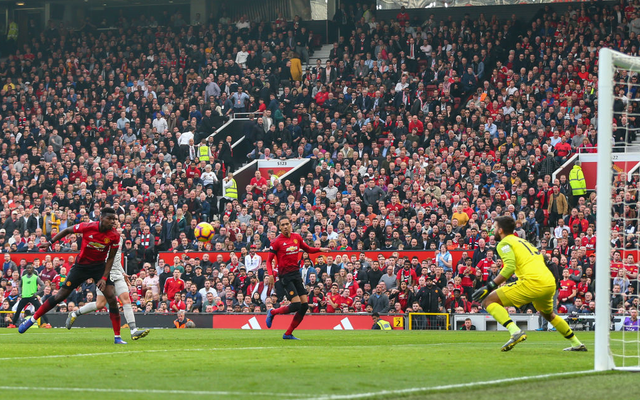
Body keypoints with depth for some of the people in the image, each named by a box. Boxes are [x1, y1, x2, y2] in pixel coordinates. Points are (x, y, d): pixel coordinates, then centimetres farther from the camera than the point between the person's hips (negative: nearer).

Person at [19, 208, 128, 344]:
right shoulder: (88, 227, -20)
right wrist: (50, 243, -4)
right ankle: (32, 319, 14)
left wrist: (104, 278, -12)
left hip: (100, 266, 1)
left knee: (112, 298, -12)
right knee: (61, 295, 0)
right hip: (82, 265, -1)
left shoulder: (114, 236, -15)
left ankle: (117, 337, -4)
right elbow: (67, 230, -2)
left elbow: (111, 258, -5)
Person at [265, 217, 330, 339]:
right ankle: (272, 313, 9)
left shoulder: (297, 237, 9)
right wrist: (270, 274, -21)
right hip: (285, 275, -6)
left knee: (304, 305, -1)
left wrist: (320, 249, 6)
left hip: (296, 273, 6)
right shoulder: (277, 241, -7)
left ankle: (288, 334, 9)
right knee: (296, 305, -17)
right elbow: (269, 260, -5)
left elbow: (307, 249, 24)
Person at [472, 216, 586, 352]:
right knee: (548, 314, 36)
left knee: (489, 301, -6)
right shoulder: (523, 241, 29)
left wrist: (490, 286, -12)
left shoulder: (504, 243, 4)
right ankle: (577, 344, 37)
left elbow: (510, 267, -12)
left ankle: (515, 331, -23)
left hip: (533, 282, -8)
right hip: (551, 283, 8)